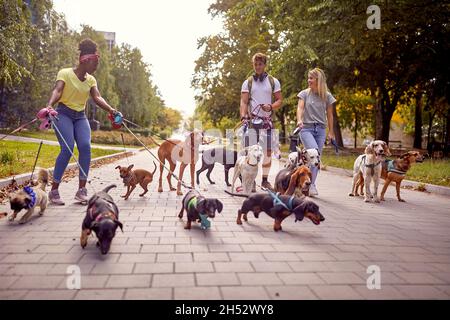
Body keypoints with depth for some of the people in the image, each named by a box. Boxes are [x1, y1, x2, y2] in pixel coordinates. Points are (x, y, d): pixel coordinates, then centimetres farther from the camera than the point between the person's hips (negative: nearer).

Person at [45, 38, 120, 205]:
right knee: (68, 148, -21)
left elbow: (97, 97, -3)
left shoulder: (91, 79, 10)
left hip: (81, 117, 5)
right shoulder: (65, 73, -5)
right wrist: (49, 106, -39)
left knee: (85, 146, -17)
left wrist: (110, 109, -21)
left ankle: (81, 190, -13)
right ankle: (54, 191, -11)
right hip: (64, 114, -5)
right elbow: (57, 91, -20)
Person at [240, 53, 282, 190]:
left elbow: (279, 100, 9)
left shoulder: (273, 81, 10)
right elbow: (243, 102, 0)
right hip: (251, 121, -1)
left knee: (268, 152, 1)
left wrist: (271, 107, -12)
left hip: (267, 121, 1)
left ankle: (265, 180, 14)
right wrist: (243, 117, -17)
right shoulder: (247, 82, 9)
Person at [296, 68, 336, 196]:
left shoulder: (327, 96, 7)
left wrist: (331, 131, 11)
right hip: (306, 128, -2)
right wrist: (299, 120, -29)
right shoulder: (304, 93, 4)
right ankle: (311, 184, -16)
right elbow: (300, 108, -10)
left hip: (320, 130, 3)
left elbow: (329, 115, 12)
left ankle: (310, 185, 12)